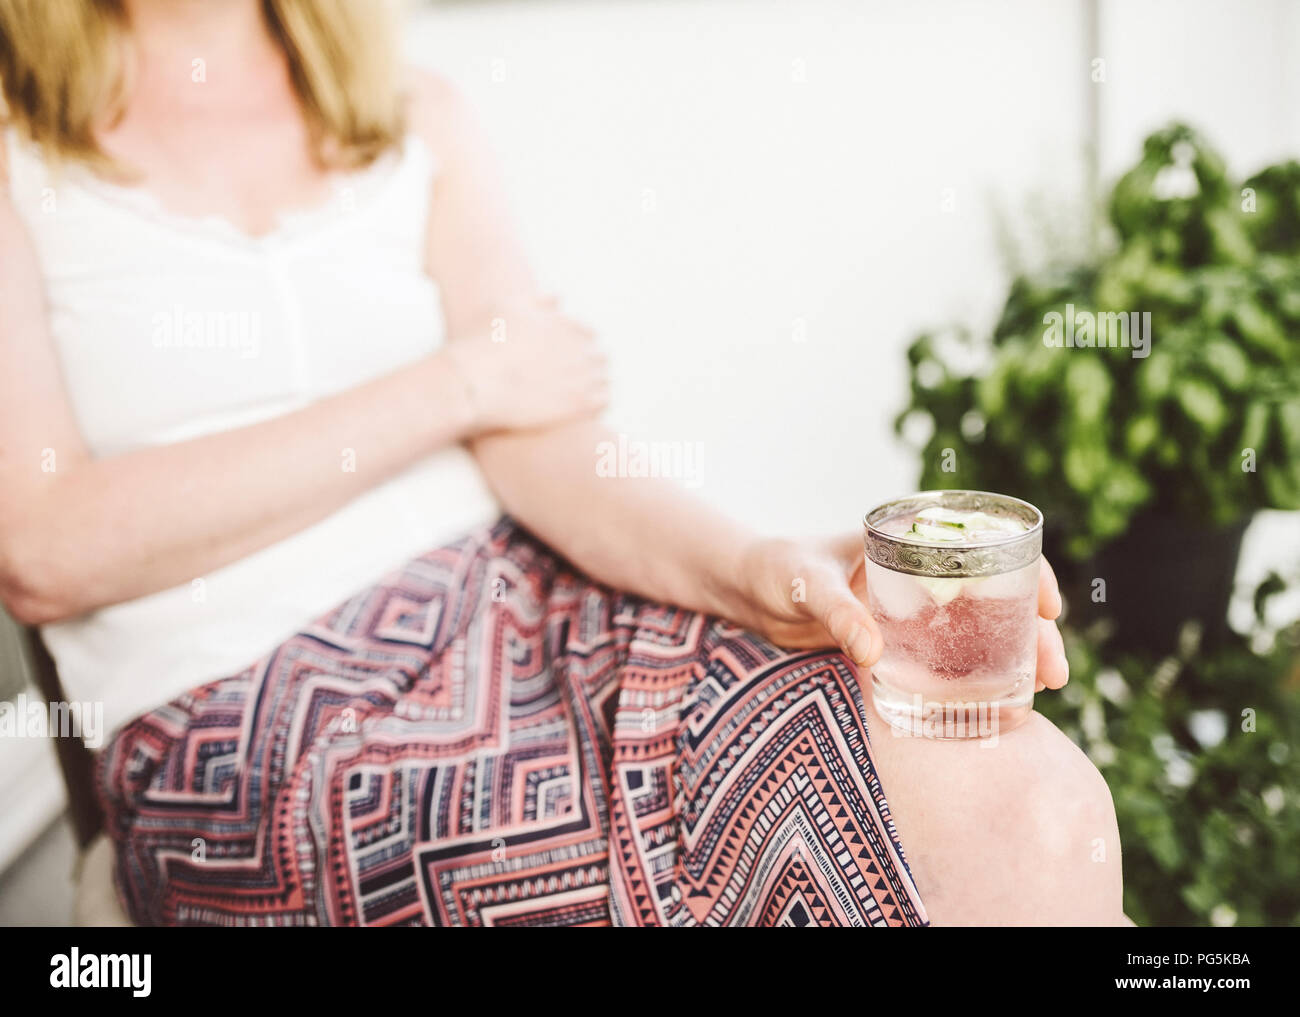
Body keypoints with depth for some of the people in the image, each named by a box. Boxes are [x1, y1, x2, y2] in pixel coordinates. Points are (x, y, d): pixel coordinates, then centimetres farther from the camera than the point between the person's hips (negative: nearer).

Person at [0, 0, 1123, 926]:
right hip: (245, 740, -4)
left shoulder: (420, 122, 14)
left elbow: (546, 442, 2)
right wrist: (452, 386, -6)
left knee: (1031, 798, -22)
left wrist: (751, 567, -21)